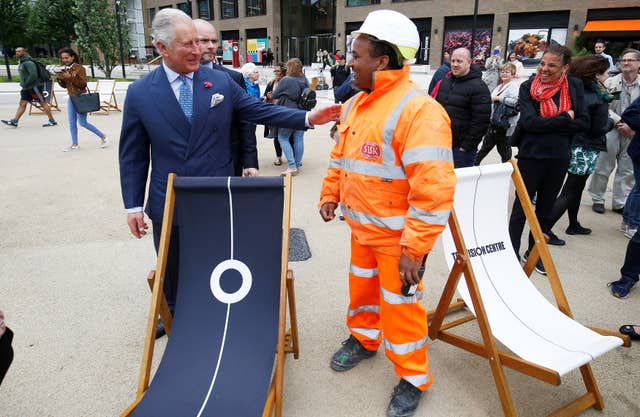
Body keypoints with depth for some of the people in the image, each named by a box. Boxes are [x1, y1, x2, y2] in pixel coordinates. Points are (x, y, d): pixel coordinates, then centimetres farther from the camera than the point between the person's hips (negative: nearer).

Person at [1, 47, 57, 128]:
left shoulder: (28, 62, -13)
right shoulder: (21, 63, 17)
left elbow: (33, 74, -24)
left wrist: (26, 84, -18)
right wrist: (23, 84, 13)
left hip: (34, 86, -9)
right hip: (26, 88, 9)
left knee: (43, 103, -3)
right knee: (22, 103, 4)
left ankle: (52, 121, 2)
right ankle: (14, 121, 1)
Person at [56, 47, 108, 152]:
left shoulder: (79, 68, -11)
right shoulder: (65, 69, 9)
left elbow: (83, 84, -17)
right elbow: (65, 85, 16)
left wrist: (70, 77, -24)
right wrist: (60, 79, -3)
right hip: (71, 98, 7)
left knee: (83, 122, -6)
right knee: (72, 122, 7)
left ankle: (102, 136, 10)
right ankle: (75, 144, 15)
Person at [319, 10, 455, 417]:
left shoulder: (418, 109, -23)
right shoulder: (355, 104, 5)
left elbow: (433, 189, -27)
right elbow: (341, 156, 20)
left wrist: (415, 249, -27)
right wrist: (331, 195, 14)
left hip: (398, 234, -7)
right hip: (362, 227, 8)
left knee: (400, 304, 7)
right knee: (363, 287, 24)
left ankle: (414, 377, 29)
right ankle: (364, 339, 49)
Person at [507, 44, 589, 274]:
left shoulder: (574, 86, 1)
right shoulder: (528, 87, -7)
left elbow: (583, 123, -5)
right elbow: (529, 122, -19)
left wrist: (547, 125, -14)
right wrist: (565, 119, -13)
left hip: (559, 157, 3)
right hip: (531, 155, -3)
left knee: (545, 208, 14)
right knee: (521, 206, 5)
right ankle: (513, 253, 17)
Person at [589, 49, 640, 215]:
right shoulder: (611, 82, 0)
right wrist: (619, 123, -13)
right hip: (611, 130, -2)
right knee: (603, 167, 4)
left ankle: (620, 203, 18)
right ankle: (597, 199, 17)